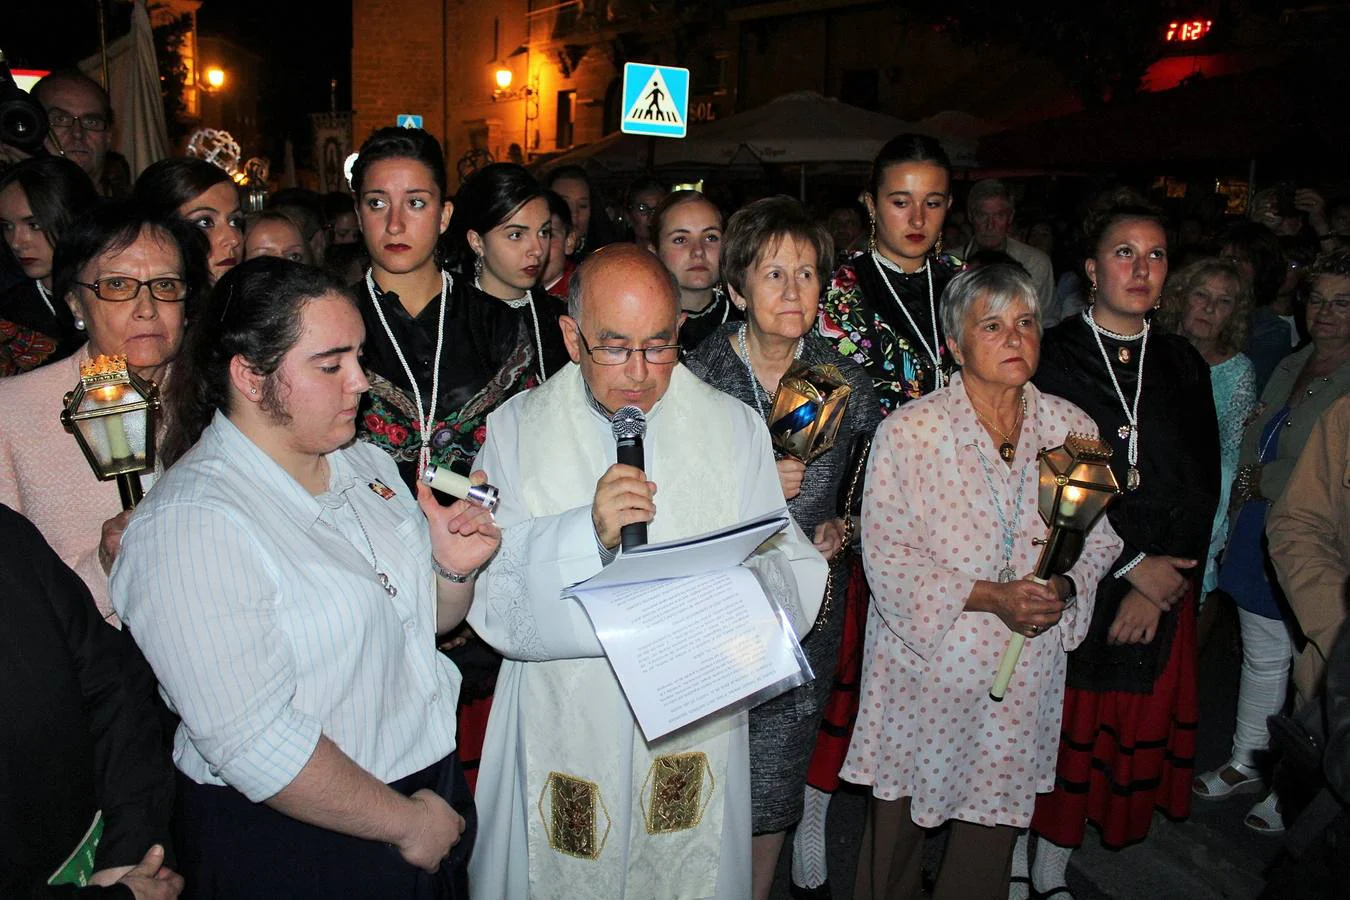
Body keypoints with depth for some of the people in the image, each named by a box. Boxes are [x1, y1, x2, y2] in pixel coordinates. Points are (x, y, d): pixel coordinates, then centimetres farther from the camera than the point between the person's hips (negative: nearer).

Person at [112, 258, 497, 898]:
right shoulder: (189, 525, -23)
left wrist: (453, 569, -10)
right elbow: (254, 743, -26)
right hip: (294, 845, -7)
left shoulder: (366, 463, 2)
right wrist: (405, 823, -16)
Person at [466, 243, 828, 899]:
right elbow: (489, 598, -11)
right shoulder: (517, 431, -4)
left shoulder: (735, 428, 0)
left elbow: (792, 572, -5)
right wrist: (588, 532, -26)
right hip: (564, 729, 0)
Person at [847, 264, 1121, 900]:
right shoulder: (909, 431, -10)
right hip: (925, 668, -2)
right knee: (895, 830, 11)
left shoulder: (1072, 428, 2)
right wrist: (990, 596, -22)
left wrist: (1065, 587, -11)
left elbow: (1101, 536, 10)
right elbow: (886, 558, -14)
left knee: (991, 839, 14)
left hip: (1025, 678, 3)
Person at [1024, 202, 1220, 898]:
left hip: (1158, 590, 4)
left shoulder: (1183, 365, 8)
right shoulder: (1048, 356, -5)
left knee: (1125, 736, 11)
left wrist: (1159, 587, -7)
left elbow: (1201, 485, 4)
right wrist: (1131, 565, -12)